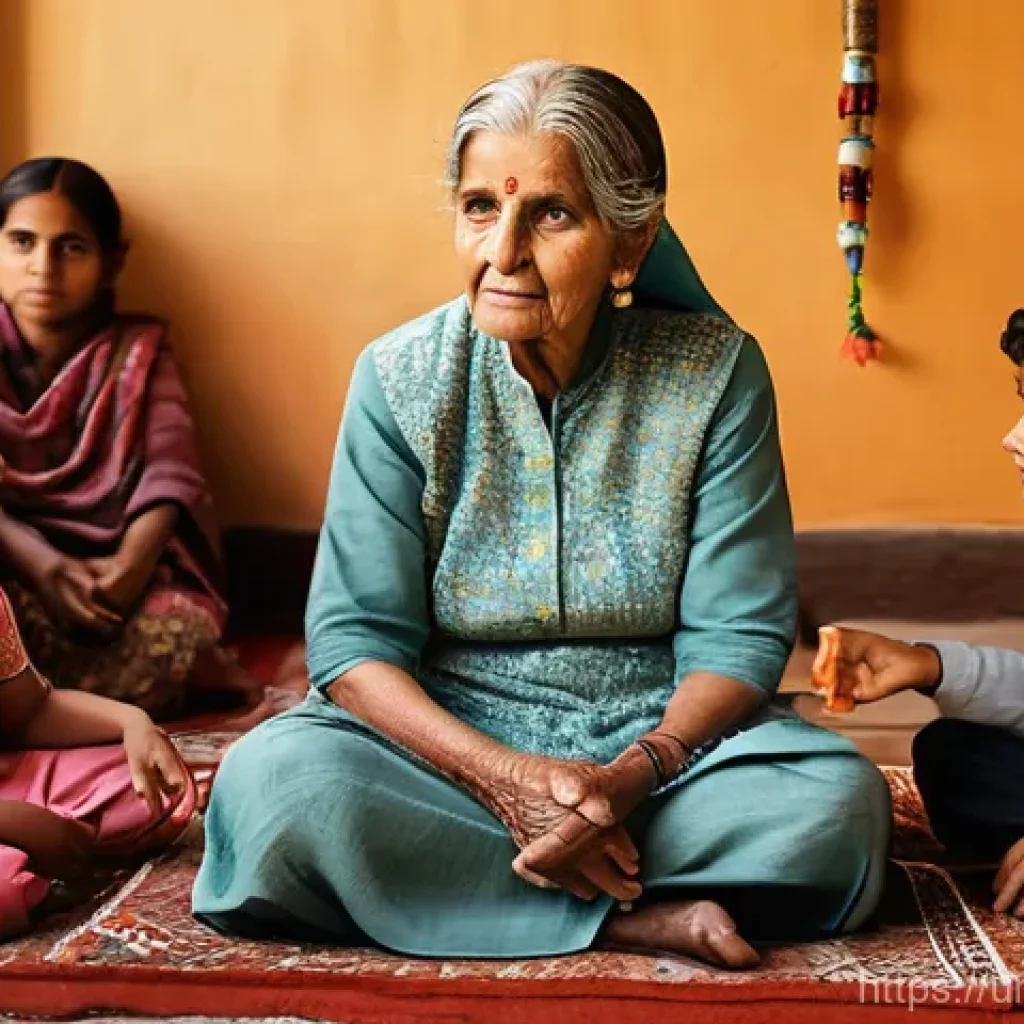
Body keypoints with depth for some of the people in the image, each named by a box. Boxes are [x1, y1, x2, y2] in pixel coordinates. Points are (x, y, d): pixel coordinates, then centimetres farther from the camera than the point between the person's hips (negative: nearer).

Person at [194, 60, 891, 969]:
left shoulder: (716, 372, -7)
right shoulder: (401, 378, -6)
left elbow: (739, 636, -7)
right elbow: (355, 638, -9)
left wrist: (631, 776, -25)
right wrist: (501, 774, -25)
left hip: (662, 739, 0)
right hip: (451, 740, 0)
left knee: (840, 801, -29)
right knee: (268, 781, -30)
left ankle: (445, 878, -19)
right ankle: (639, 917, -22)